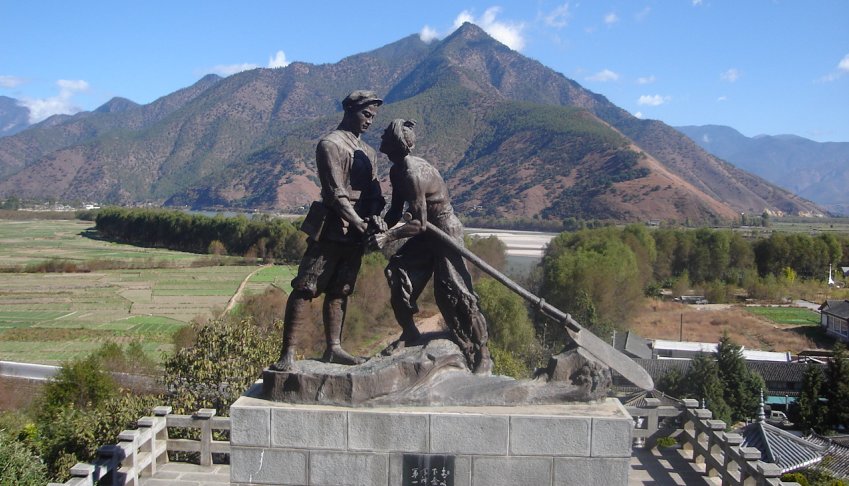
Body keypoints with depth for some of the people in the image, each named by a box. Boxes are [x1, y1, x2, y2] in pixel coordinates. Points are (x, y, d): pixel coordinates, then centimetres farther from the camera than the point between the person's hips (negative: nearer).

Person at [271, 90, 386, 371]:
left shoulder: (367, 152, 19)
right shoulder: (330, 144, -6)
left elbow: (374, 192, 13)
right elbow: (335, 194, -14)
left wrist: (375, 218, -7)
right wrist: (361, 224, -18)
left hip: (356, 233, 8)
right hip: (331, 230, -8)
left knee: (339, 292, 11)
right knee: (305, 290, -8)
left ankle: (333, 349, 18)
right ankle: (288, 354, -8)